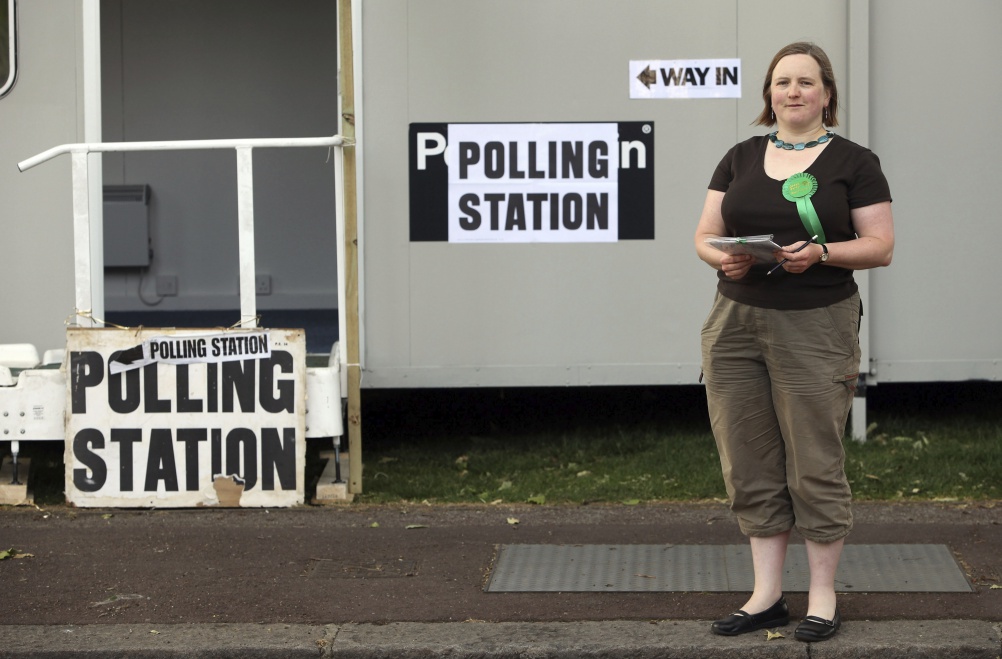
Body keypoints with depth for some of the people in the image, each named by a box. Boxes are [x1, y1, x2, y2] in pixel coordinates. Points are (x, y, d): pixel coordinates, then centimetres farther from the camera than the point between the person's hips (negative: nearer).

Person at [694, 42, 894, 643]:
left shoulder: (853, 163, 1)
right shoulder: (740, 159, 12)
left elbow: (881, 246, -3)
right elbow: (705, 234, 12)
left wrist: (821, 254, -19)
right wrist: (724, 257, -11)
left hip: (815, 329, -4)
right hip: (735, 324, 4)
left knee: (815, 467, 0)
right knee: (751, 466, 6)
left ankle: (823, 597, 12)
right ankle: (767, 595, 15)